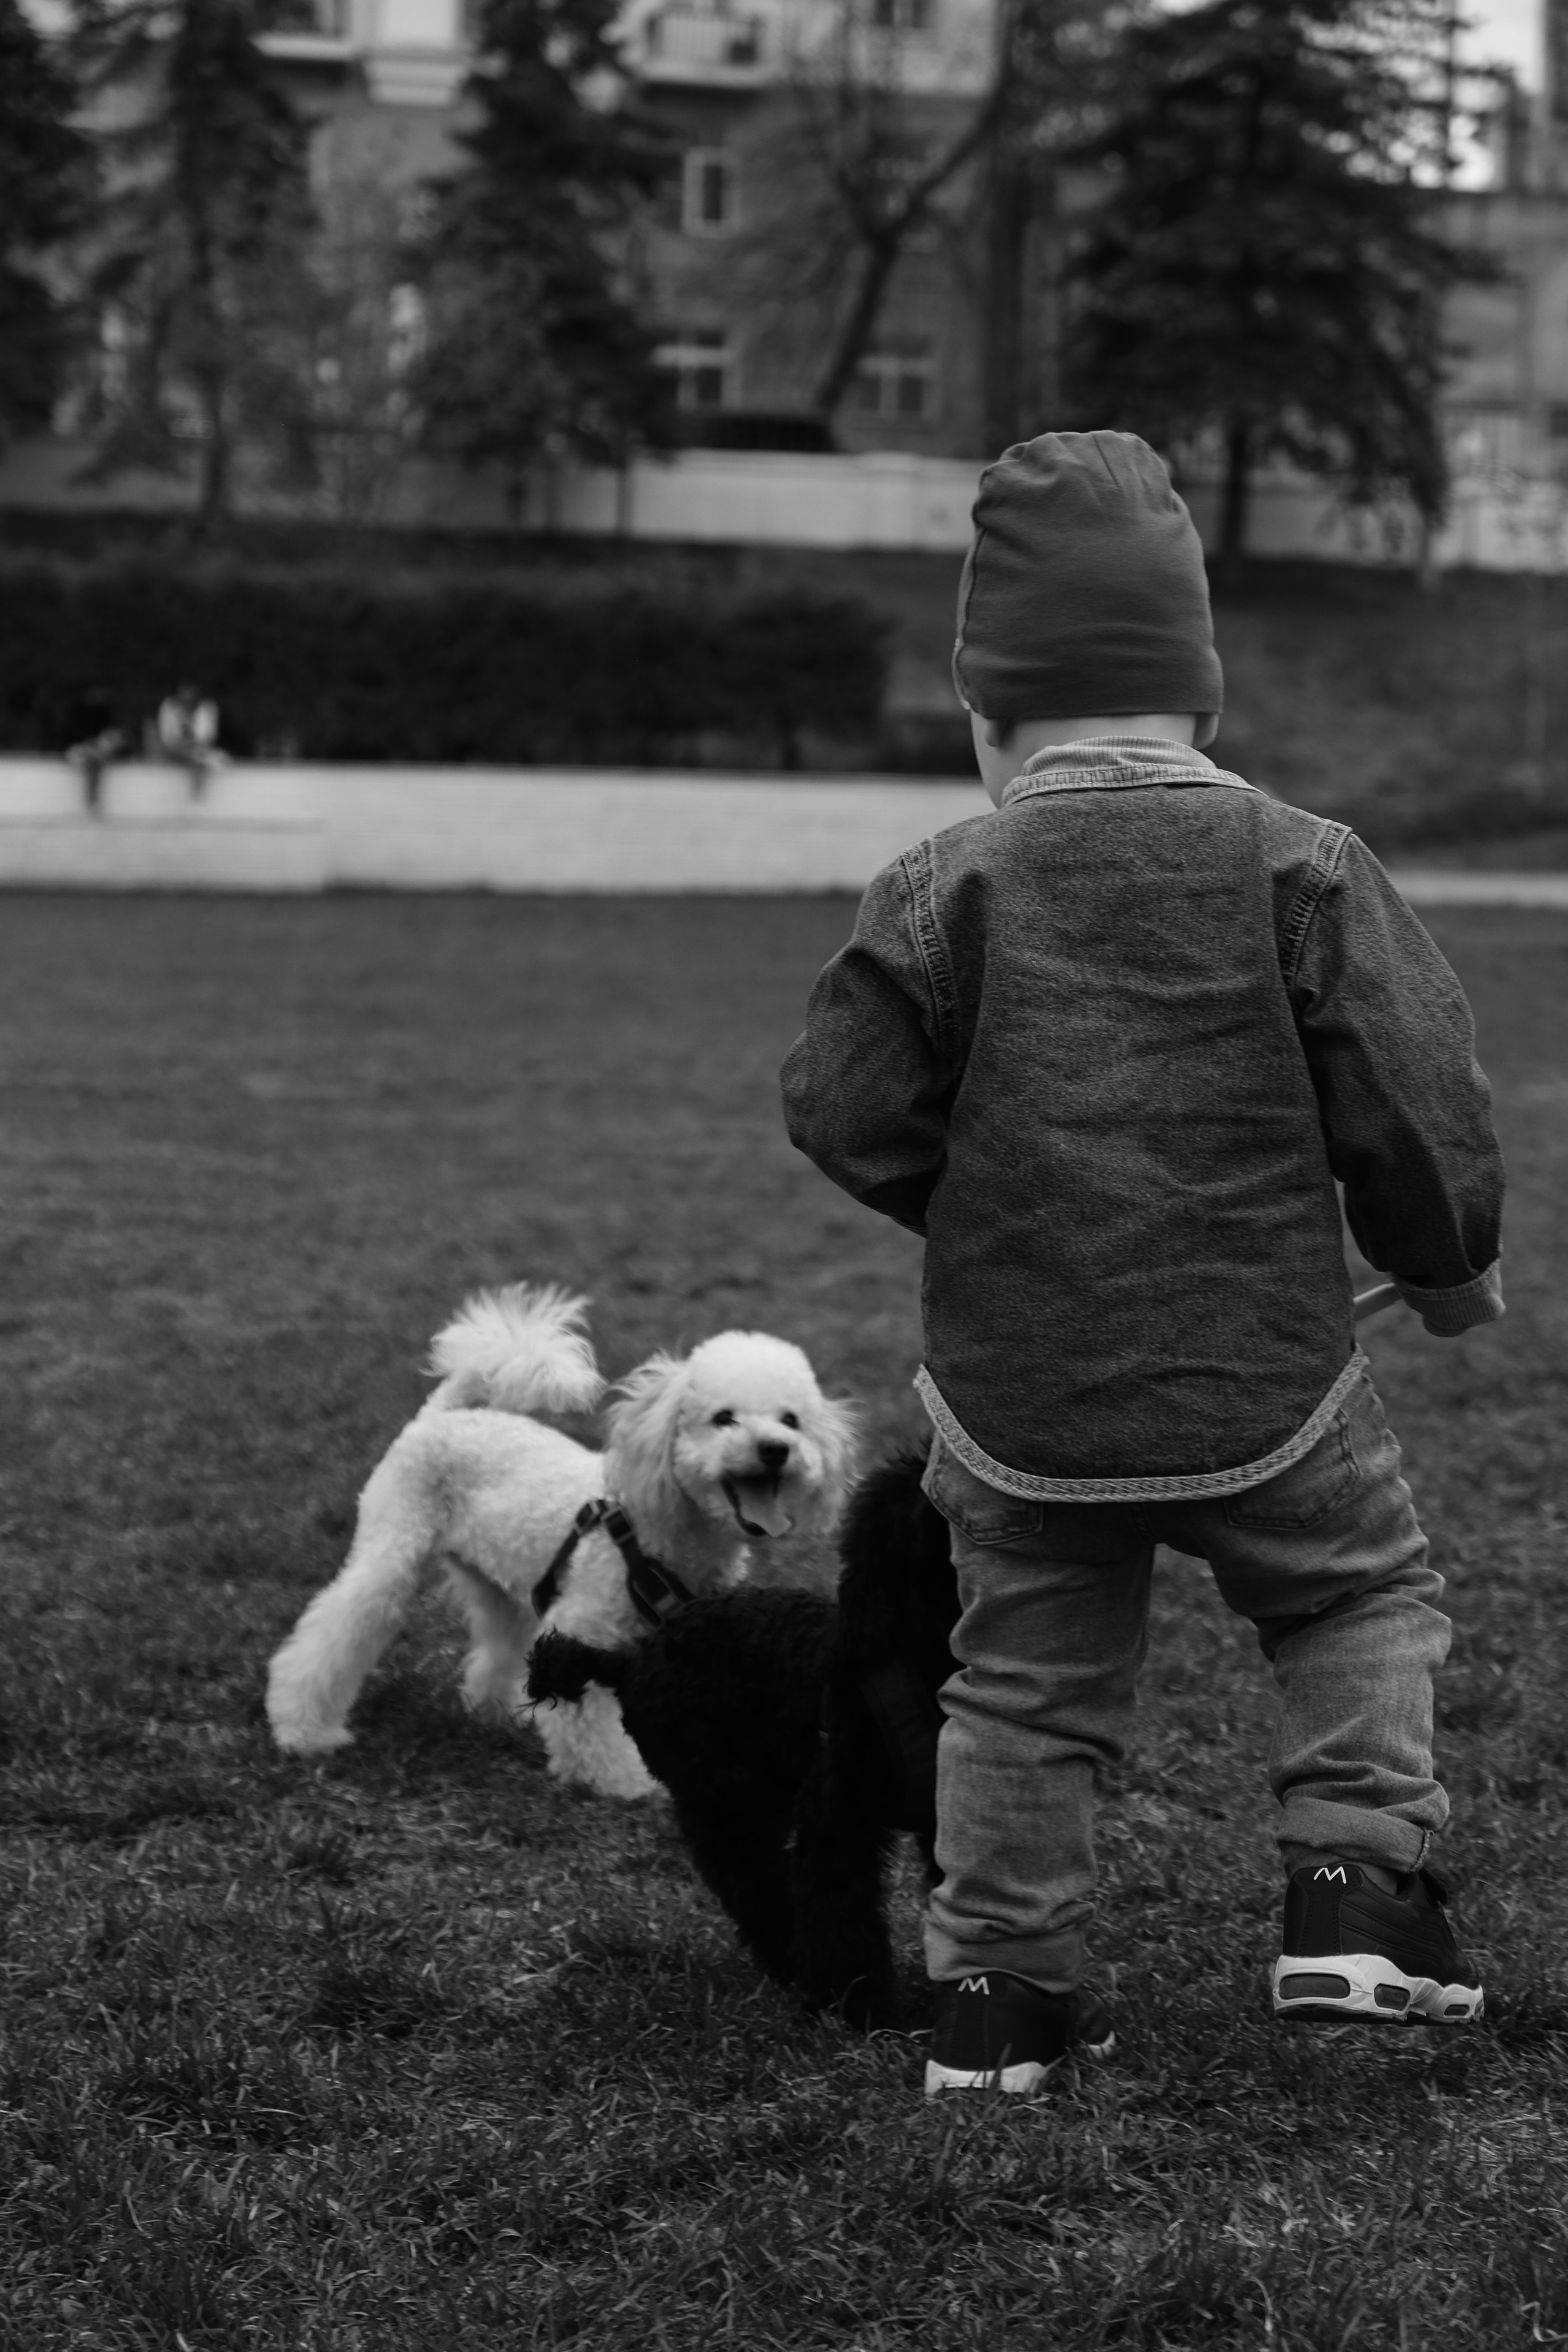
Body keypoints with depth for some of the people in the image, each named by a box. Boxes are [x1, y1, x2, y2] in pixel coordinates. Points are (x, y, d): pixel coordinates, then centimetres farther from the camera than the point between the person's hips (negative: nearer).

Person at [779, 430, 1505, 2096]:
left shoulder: (945, 891, -7)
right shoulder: (1302, 869, -6)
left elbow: (843, 1110, -3)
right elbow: (1415, 1101, -4)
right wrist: (1450, 1267, 15)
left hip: (1015, 1400, 1)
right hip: (1263, 1382, -1)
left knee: (1025, 1681, 15)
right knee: (1361, 1598, 22)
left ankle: (996, 1988, 19)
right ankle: (1357, 1888, 8)